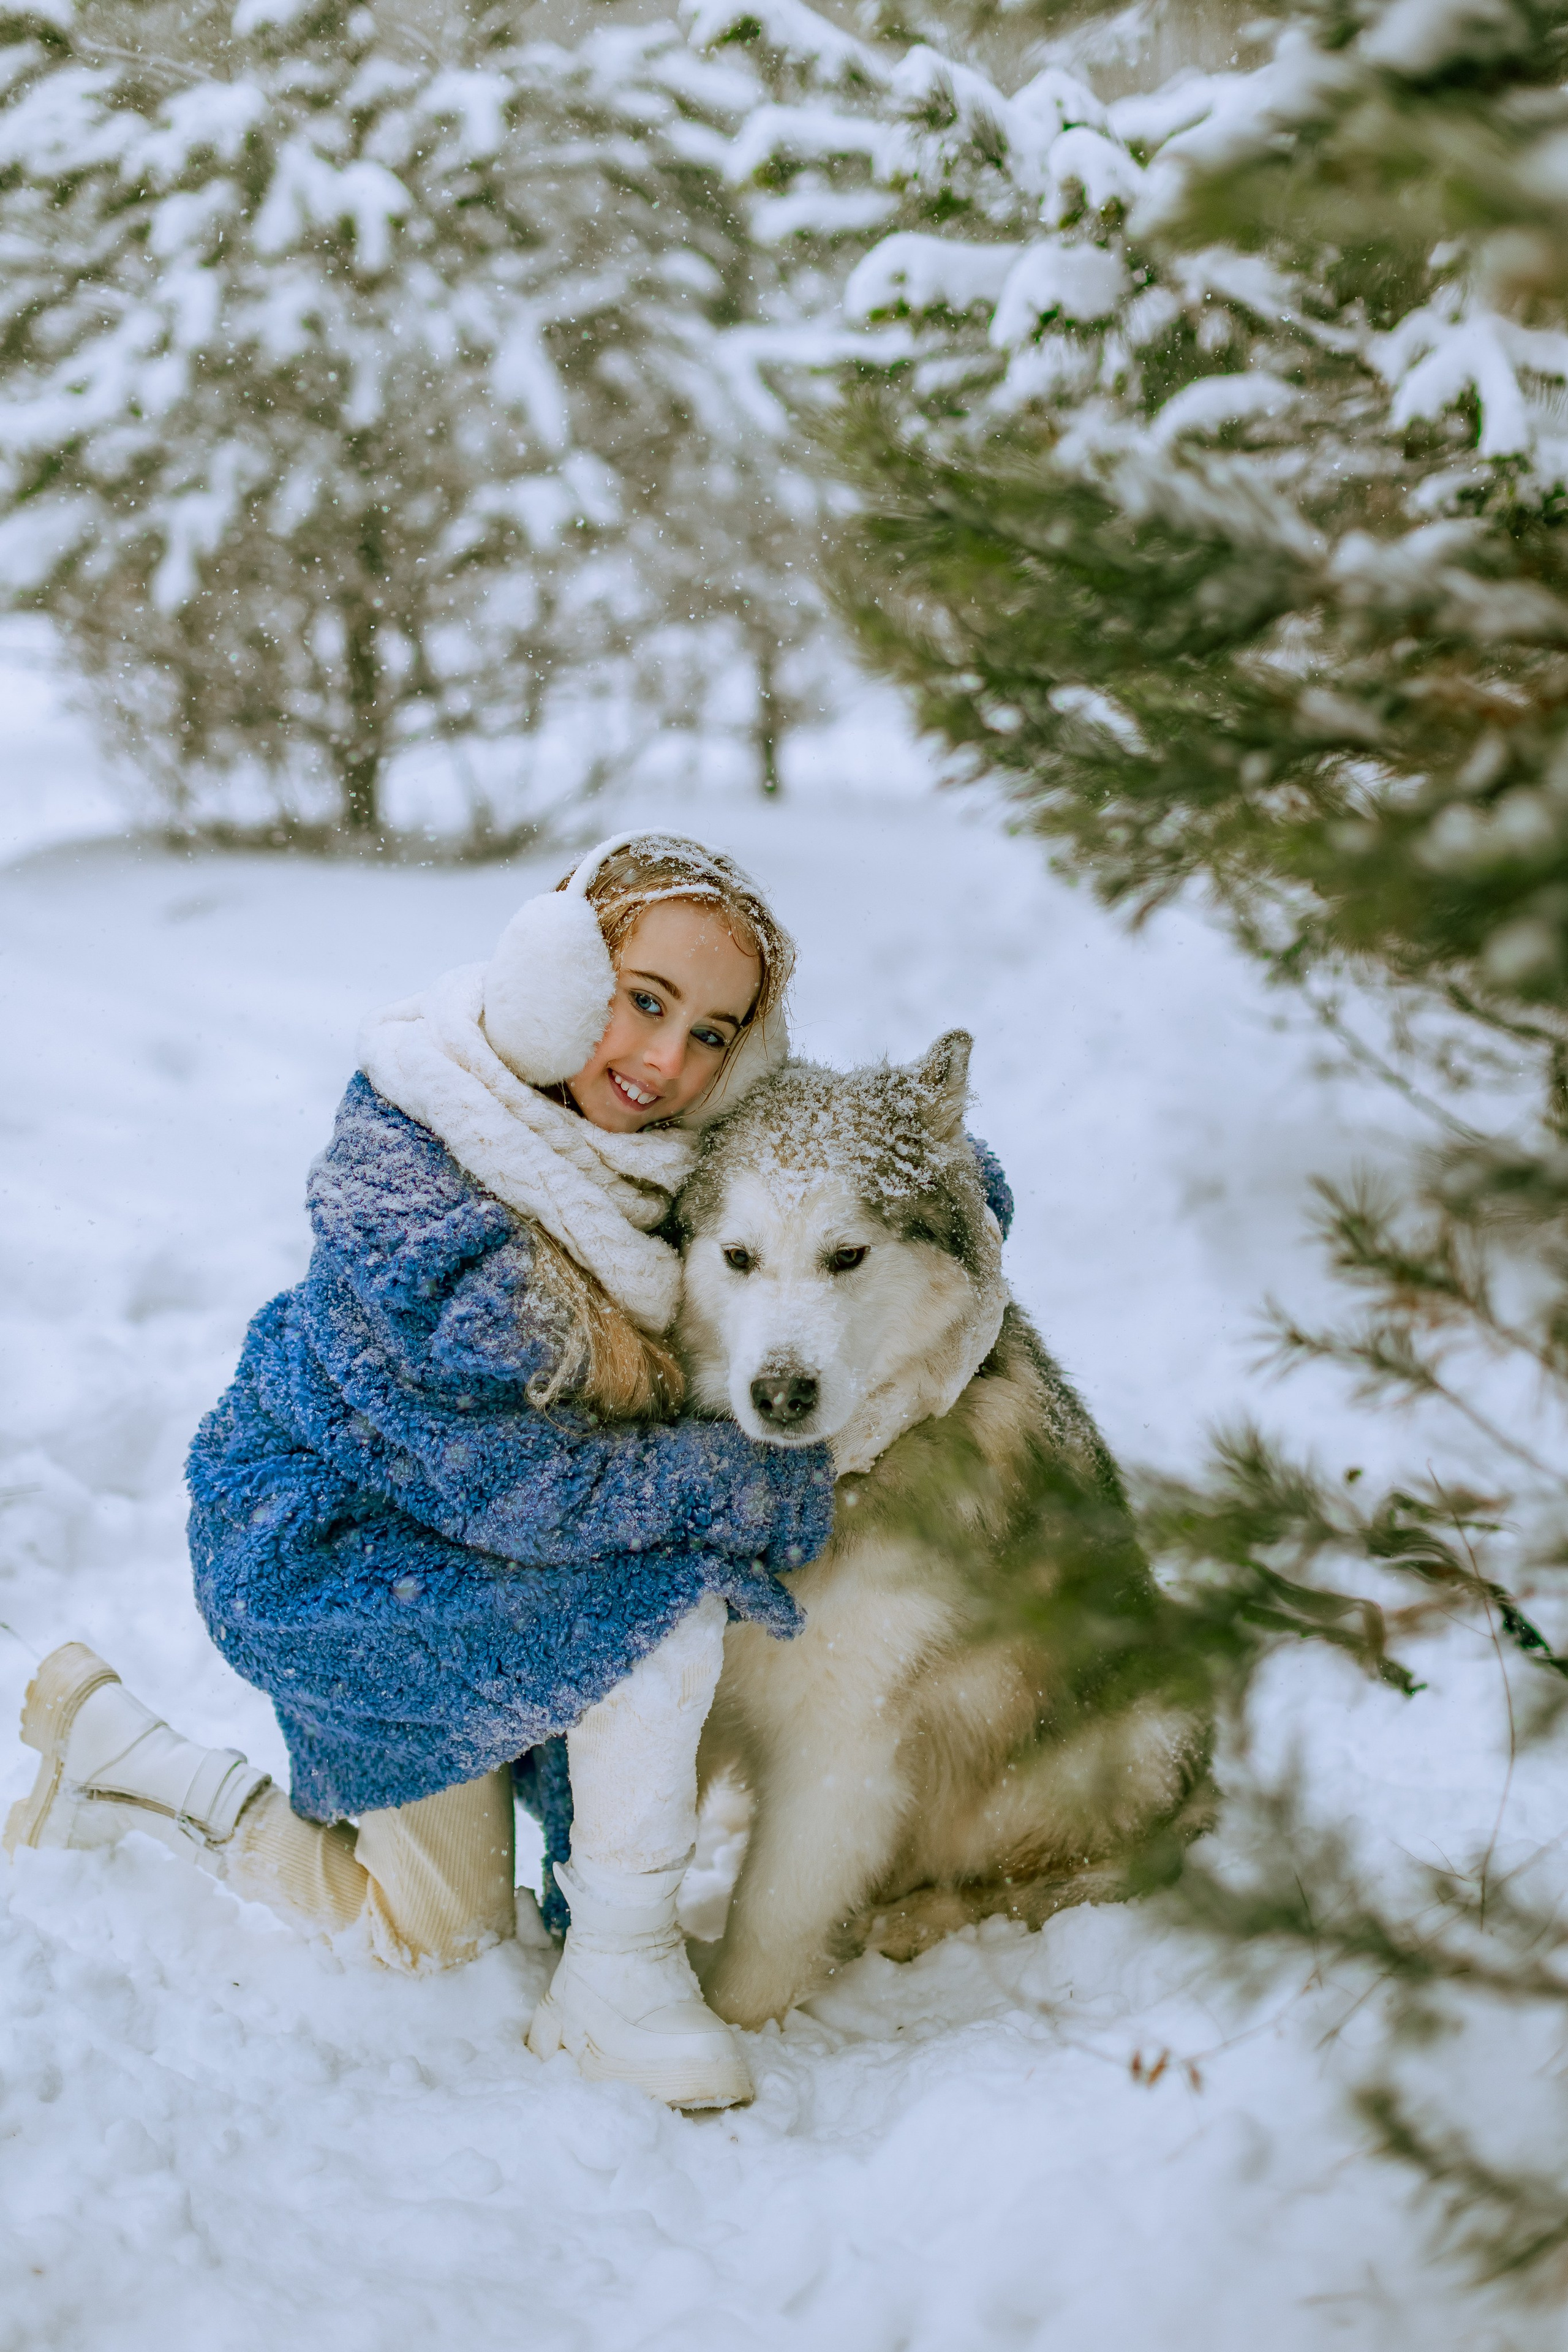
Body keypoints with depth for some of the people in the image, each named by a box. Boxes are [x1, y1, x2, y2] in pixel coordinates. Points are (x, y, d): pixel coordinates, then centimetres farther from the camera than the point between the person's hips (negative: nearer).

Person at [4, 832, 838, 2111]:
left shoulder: (646, 1144, -11)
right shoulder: (409, 1191, -33)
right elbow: (505, 1488, -31)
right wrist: (774, 1486, -28)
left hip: (440, 1518, 8)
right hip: (318, 1547, -8)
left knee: (446, 1928, 17)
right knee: (669, 1585, -28)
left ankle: (117, 1750, 33)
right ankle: (618, 1975, -11)